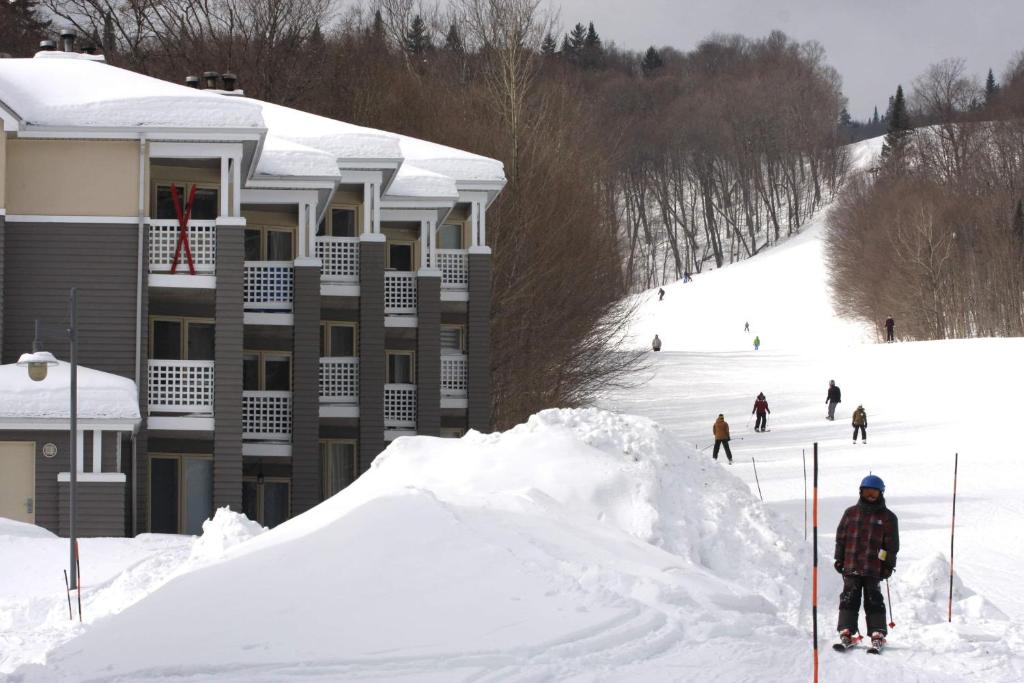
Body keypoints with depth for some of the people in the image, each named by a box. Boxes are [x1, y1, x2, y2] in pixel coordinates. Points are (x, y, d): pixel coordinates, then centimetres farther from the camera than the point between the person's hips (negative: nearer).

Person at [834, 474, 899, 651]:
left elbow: (892, 543, 6)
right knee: (849, 599, 0)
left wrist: (889, 565, 0)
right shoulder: (851, 513, 11)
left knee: (873, 601, -1)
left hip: (874, 568, -2)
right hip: (851, 566, 2)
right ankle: (846, 632, 1)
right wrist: (839, 559, 7)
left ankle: (877, 634, 2)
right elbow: (840, 537, 13)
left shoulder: (887, 517, 6)